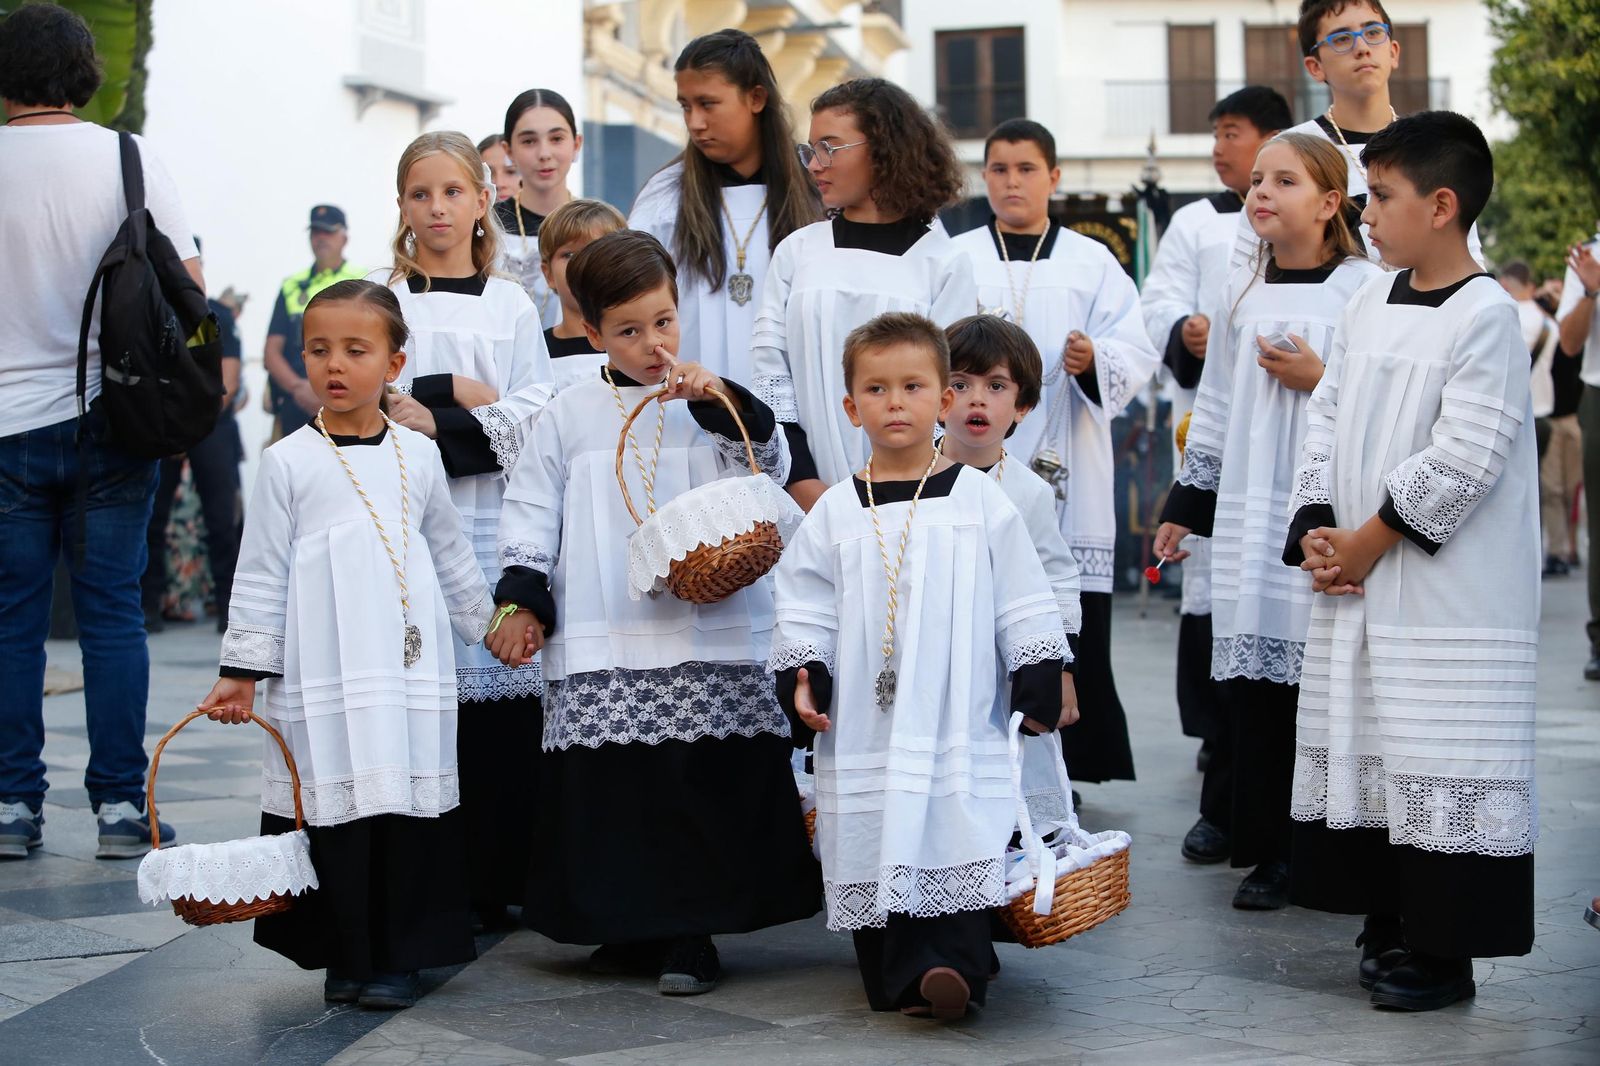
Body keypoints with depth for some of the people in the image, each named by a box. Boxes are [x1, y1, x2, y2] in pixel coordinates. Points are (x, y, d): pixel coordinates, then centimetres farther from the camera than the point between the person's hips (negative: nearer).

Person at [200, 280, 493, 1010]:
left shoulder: (418, 456, 9)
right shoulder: (289, 462, 1)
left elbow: (451, 559, 21)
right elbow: (260, 570, 2)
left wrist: (492, 624, 25)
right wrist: (242, 670, -1)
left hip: (412, 667, 3)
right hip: (322, 673, -2)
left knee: (410, 805, 2)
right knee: (333, 806, -3)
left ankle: (398, 957, 11)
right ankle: (345, 957, 9)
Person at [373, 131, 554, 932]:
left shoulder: (512, 305, 14)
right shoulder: (385, 300, 9)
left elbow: (537, 418, 2)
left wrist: (437, 422, -8)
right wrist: (471, 398, -9)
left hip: (499, 523, 2)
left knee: (507, 700, -3)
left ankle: (505, 880, 5)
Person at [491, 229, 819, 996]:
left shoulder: (710, 404, 8)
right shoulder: (571, 416, 9)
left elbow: (772, 468, -1)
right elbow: (531, 512, 11)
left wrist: (724, 403, -14)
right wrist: (522, 598, 2)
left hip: (707, 641, -1)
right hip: (602, 652, 1)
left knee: (703, 785, -2)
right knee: (610, 791, 3)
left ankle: (690, 936, 8)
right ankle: (632, 930, 17)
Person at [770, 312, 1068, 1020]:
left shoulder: (978, 500, 3)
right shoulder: (837, 511, 7)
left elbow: (1024, 603, 5)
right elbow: (804, 607, 9)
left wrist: (1038, 687, 3)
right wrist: (802, 680, -4)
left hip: (959, 721, -2)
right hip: (862, 726, 2)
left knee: (956, 835, -13)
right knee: (871, 848, 3)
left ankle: (950, 966, -15)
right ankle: (895, 980, 11)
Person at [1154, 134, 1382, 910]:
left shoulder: (1364, 286, -2)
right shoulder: (1242, 294, 13)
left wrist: (1321, 379, -13)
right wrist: (1184, 508, 19)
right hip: (1250, 518, 4)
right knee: (1255, 679, 2)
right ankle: (1270, 852, 10)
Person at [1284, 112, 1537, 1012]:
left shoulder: (1486, 316, -13)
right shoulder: (1371, 305, 11)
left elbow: (1464, 458, -18)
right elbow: (1328, 419, 13)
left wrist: (1364, 542, -13)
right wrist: (1316, 530, 0)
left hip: (1449, 595, -8)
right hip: (1357, 588, 8)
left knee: (1438, 760, -5)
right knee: (1363, 749, 13)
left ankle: (1444, 951, 3)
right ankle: (1389, 918, 25)